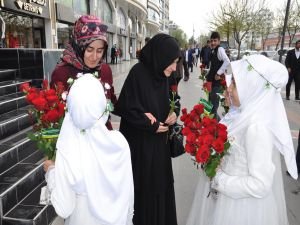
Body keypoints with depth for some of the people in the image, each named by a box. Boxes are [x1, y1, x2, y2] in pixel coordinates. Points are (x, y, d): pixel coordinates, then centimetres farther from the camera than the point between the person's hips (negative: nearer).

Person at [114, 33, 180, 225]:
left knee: (160, 184, 17)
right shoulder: (138, 74, -19)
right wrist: (151, 125, -13)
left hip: (159, 141, 7)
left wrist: (173, 114, -6)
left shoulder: (162, 75, 3)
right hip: (141, 145, -7)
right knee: (145, 187, 8)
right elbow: (125, 109, -18)